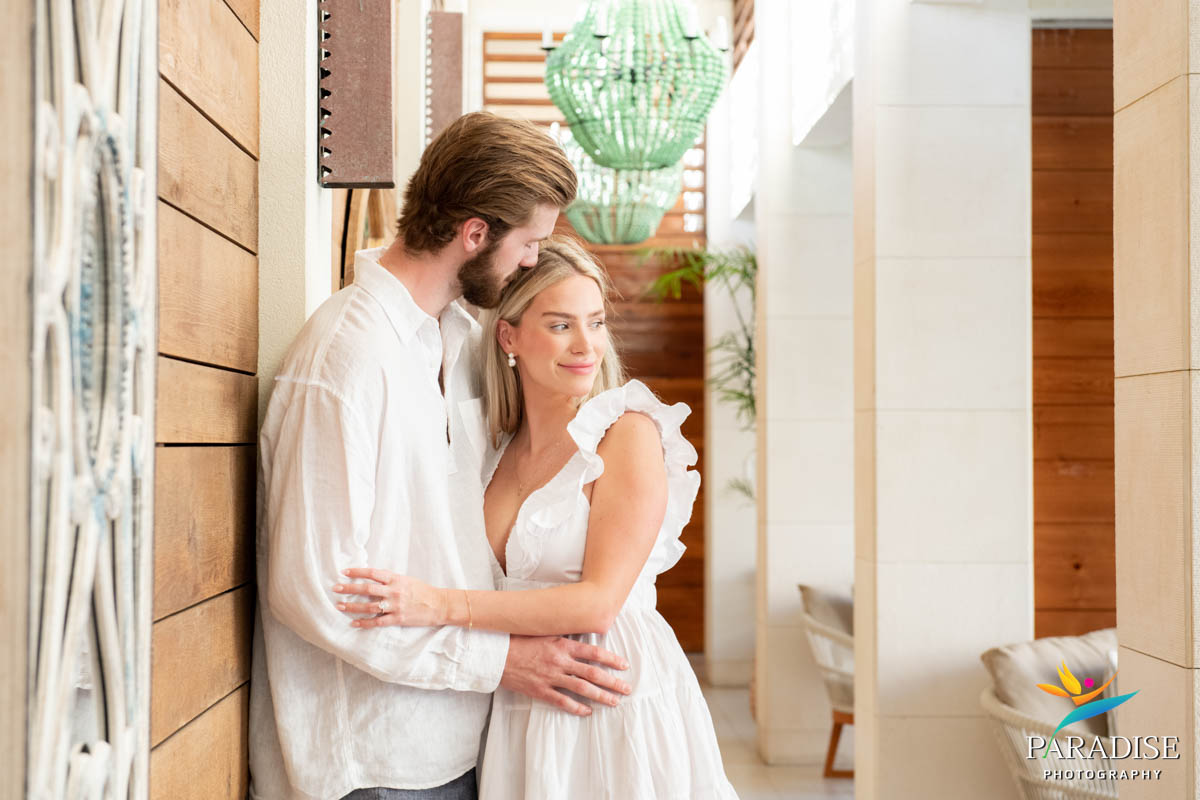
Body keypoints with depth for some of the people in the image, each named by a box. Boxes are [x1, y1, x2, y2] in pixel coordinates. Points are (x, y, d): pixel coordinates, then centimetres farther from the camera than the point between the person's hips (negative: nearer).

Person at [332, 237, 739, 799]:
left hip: (618, 698, -5)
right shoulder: (497, 447, 7)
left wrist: (442, 606, -22)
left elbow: (600, 601, -18)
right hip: (518, 711, 5)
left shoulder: (628, 432, -11)